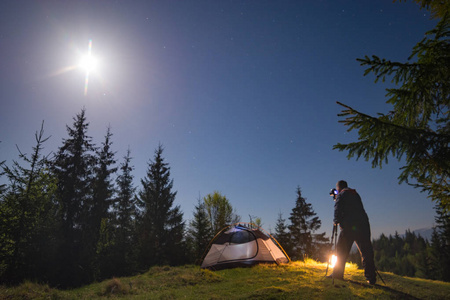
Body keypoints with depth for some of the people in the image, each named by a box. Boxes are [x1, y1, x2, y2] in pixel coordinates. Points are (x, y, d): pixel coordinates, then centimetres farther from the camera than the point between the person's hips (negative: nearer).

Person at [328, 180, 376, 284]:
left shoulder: (341, 195, 5)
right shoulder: (356, 194, 23)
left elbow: (338, 209, -8)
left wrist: (336, 221, 3)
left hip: (349, 226, -5)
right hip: (363, 225, 5)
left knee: (341, 251, 4)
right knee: (366, 252, 6)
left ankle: (338, 273, 7)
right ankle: (371, 278, 2)